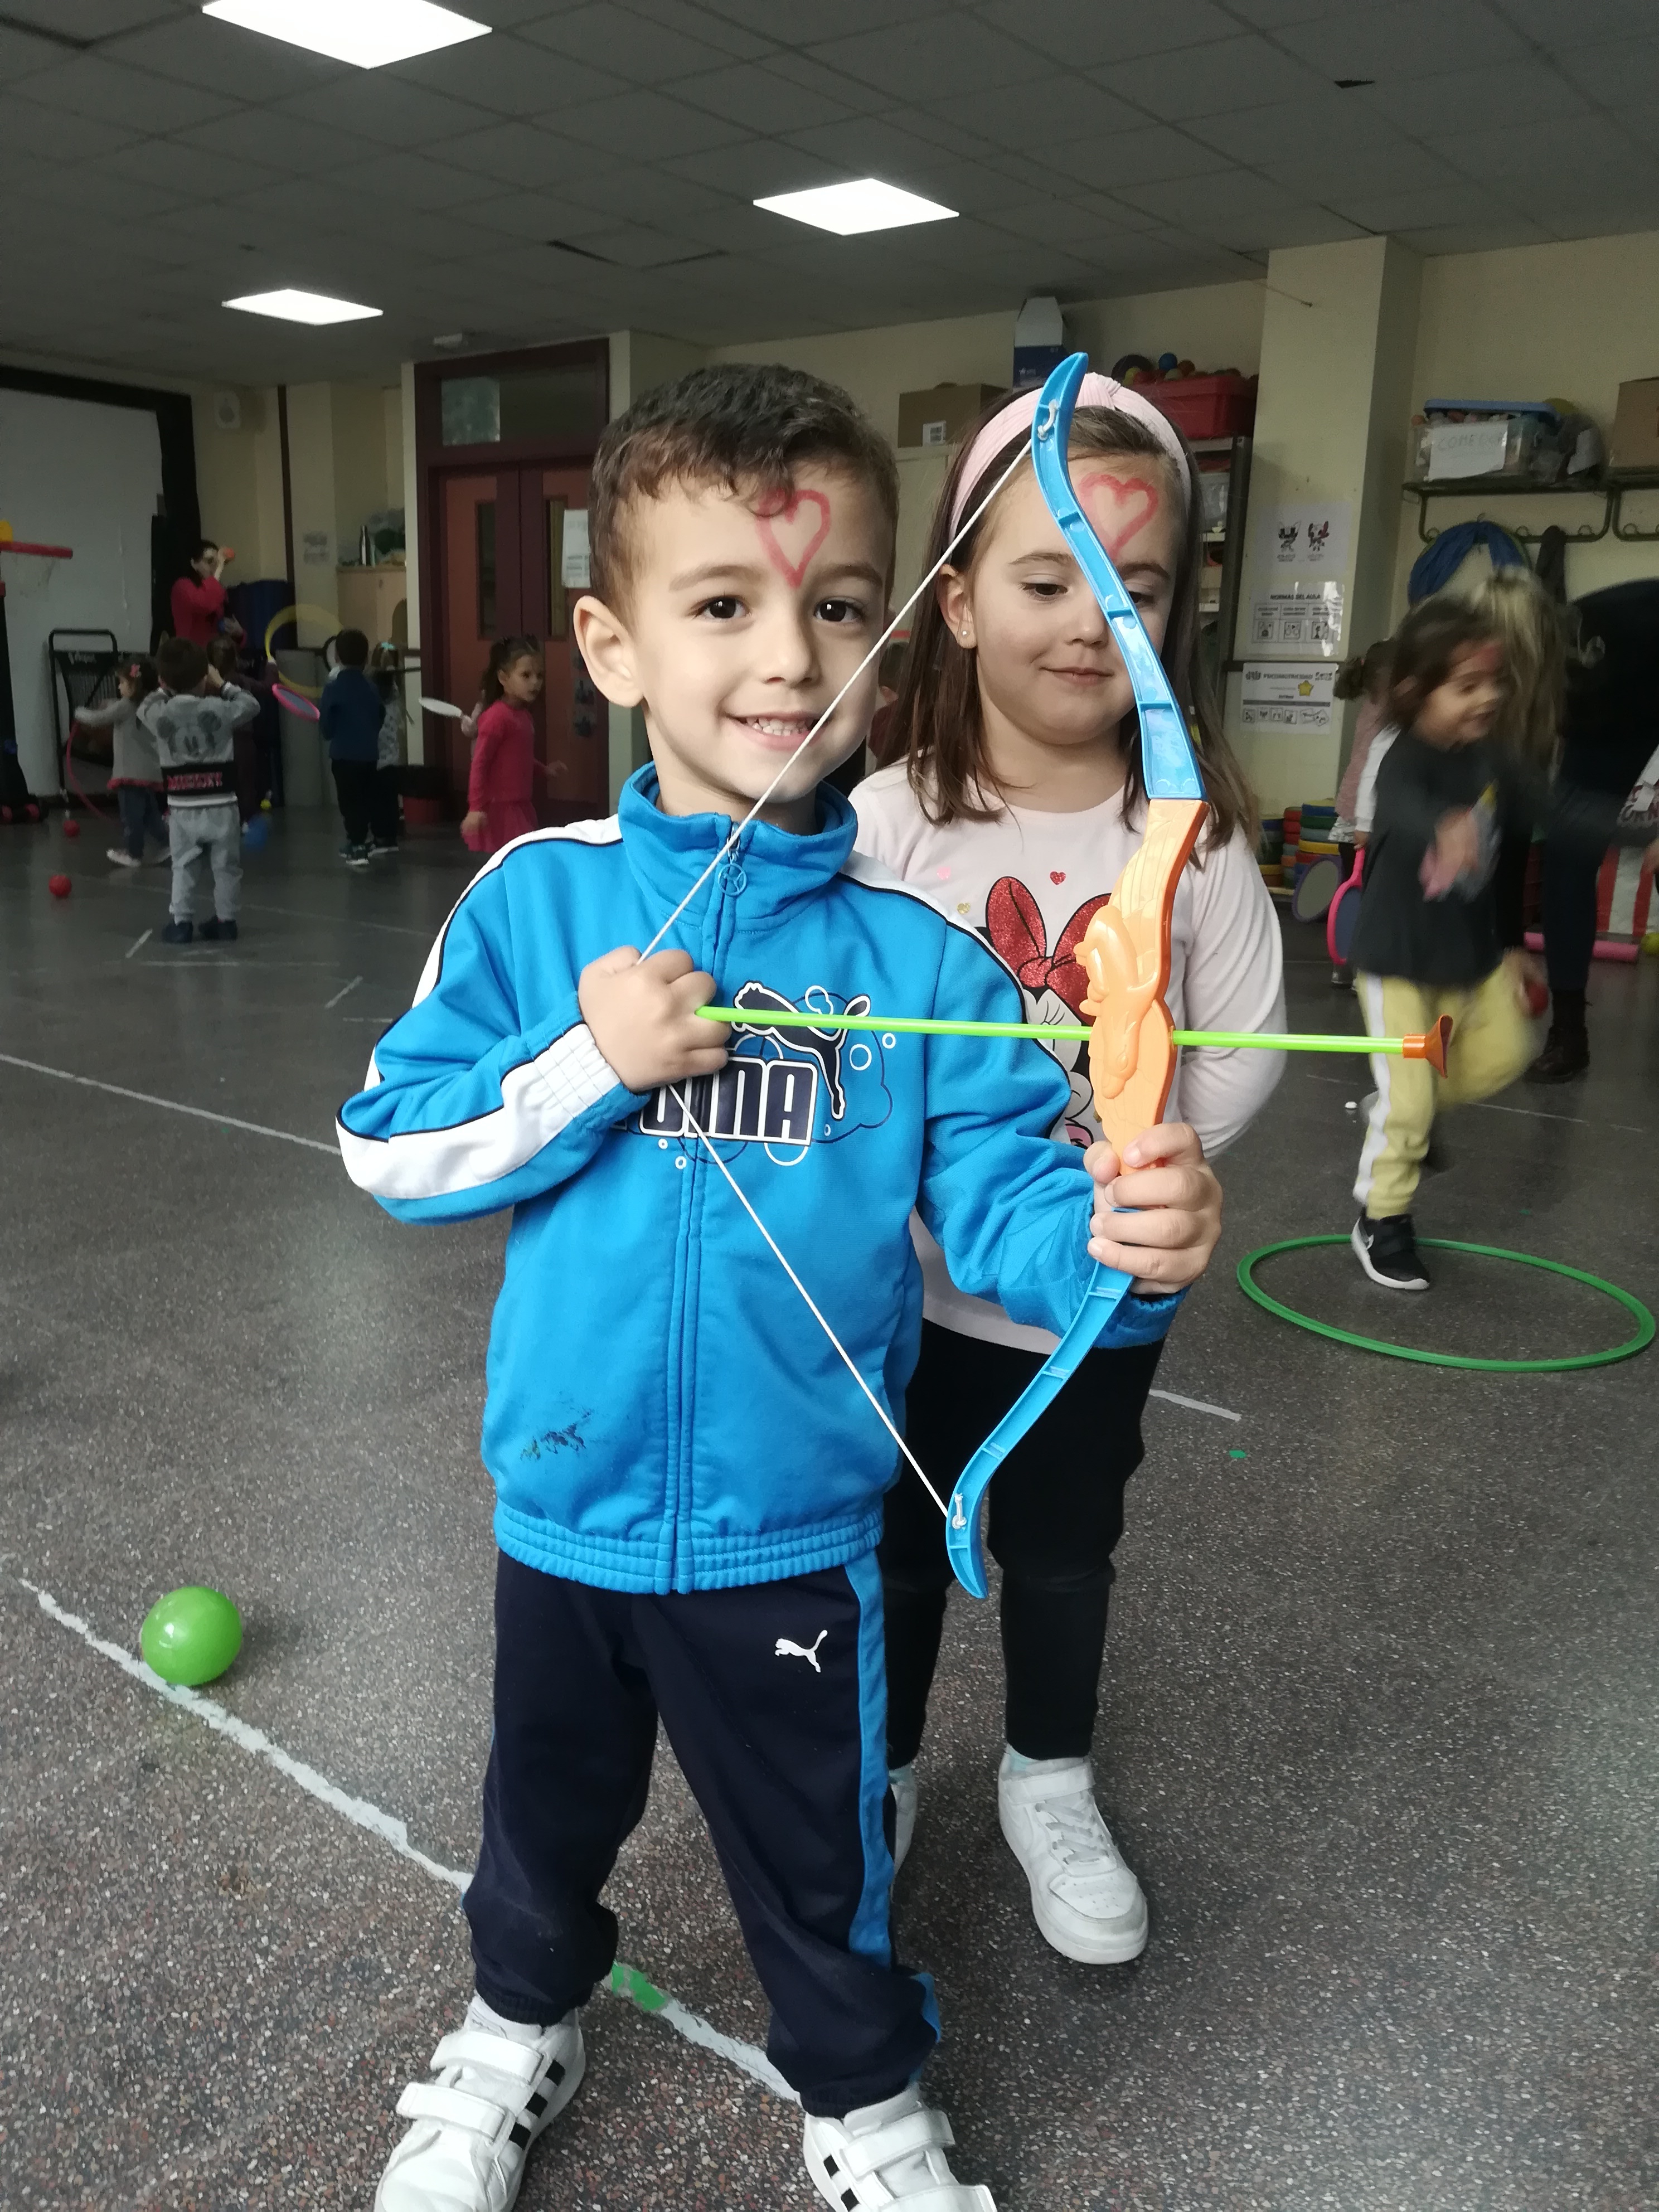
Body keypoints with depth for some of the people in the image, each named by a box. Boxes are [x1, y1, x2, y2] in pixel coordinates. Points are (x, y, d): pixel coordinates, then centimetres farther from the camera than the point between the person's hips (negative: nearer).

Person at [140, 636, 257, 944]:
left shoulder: (159, 714, -3)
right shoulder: (219, 710, -8)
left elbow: (144, 710, 22)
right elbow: (252, 705, 10)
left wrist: (164, 690, 25)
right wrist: (223, 685, 19)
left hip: (182, 809, 1)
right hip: (221, 807, -1)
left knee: (184, 867, 11)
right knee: (226, 867, 11)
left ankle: (181, 922, 9)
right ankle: (226, 920, 17)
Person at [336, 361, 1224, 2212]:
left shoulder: (917, 946, -13)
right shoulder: (535, 897, -10)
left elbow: (1000, 1197, -15)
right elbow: (388, 1146, -8)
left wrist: (1115, 1234, -37)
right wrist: (589, 1063, -23)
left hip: (794, 1524, -1)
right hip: (567, 1500, 2)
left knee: (819, 1858, 21)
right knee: (550, 1802, 28)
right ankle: (521, 2023, 60)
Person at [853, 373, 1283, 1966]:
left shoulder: (1195, 831, -9)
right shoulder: (892, 818, -14)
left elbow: (1234, 1067, -7)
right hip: (913, 1279, -1)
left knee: (1063, 1553, 21)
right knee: (897, 1548, 19)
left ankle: (1050, 1788, 46)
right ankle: (878, 1775, 44)